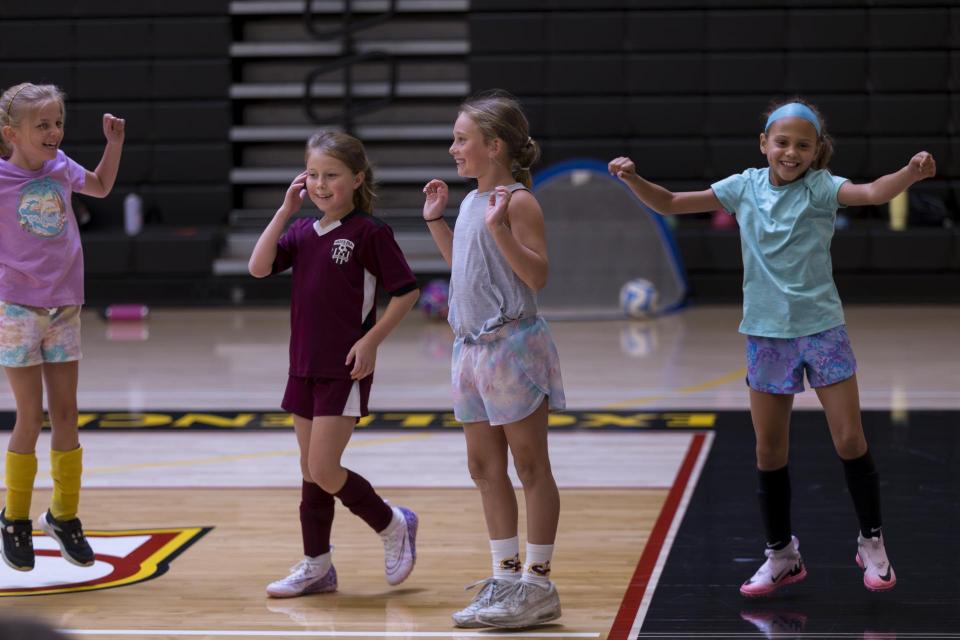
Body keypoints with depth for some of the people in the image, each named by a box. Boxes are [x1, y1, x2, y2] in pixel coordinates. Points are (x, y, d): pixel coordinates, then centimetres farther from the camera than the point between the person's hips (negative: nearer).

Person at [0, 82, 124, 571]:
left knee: (66, 416, 8)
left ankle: (64, 515, 22)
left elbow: (102, 186, 22)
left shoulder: (61, 168, 2)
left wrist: (114, 142, 11)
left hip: (64, 306, 4)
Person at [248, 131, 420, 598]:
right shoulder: (302, 232, 9)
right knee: (311, 471, 11)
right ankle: (317, 566, 20)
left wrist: (371, 340, -13)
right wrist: (285, 210, -5)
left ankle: (393, 525, 12)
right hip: (305, 367, 7)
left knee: (324, 470, -10)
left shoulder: (369, 233, -9)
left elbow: (406, 291, -8)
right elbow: (259, 267, -4)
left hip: (345, 369, -7)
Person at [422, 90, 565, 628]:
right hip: (473, 346, 9)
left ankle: (538, 584, 4)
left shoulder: (518, 201, -12)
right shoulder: (471, 202, 13)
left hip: (512, 344, -9)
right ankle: (506, 577, 21)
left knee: (530, 466, -1)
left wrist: (499, 226, -27)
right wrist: (436, 221, 20)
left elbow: (537, 275, -20)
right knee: (485, 467, 12)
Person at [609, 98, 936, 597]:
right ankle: (781, 555, 24)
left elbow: (874, 192, -26)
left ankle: (872, 543, 16)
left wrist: (911, 173, -46)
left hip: (822, 329, -3)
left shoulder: (820, 187, -8)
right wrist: (633, 179, -12)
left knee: (849, 439, -3)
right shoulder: (744, 187, 1)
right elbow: (669, 204, 5)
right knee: (769, 449, 9)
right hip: (766, 332, 3)